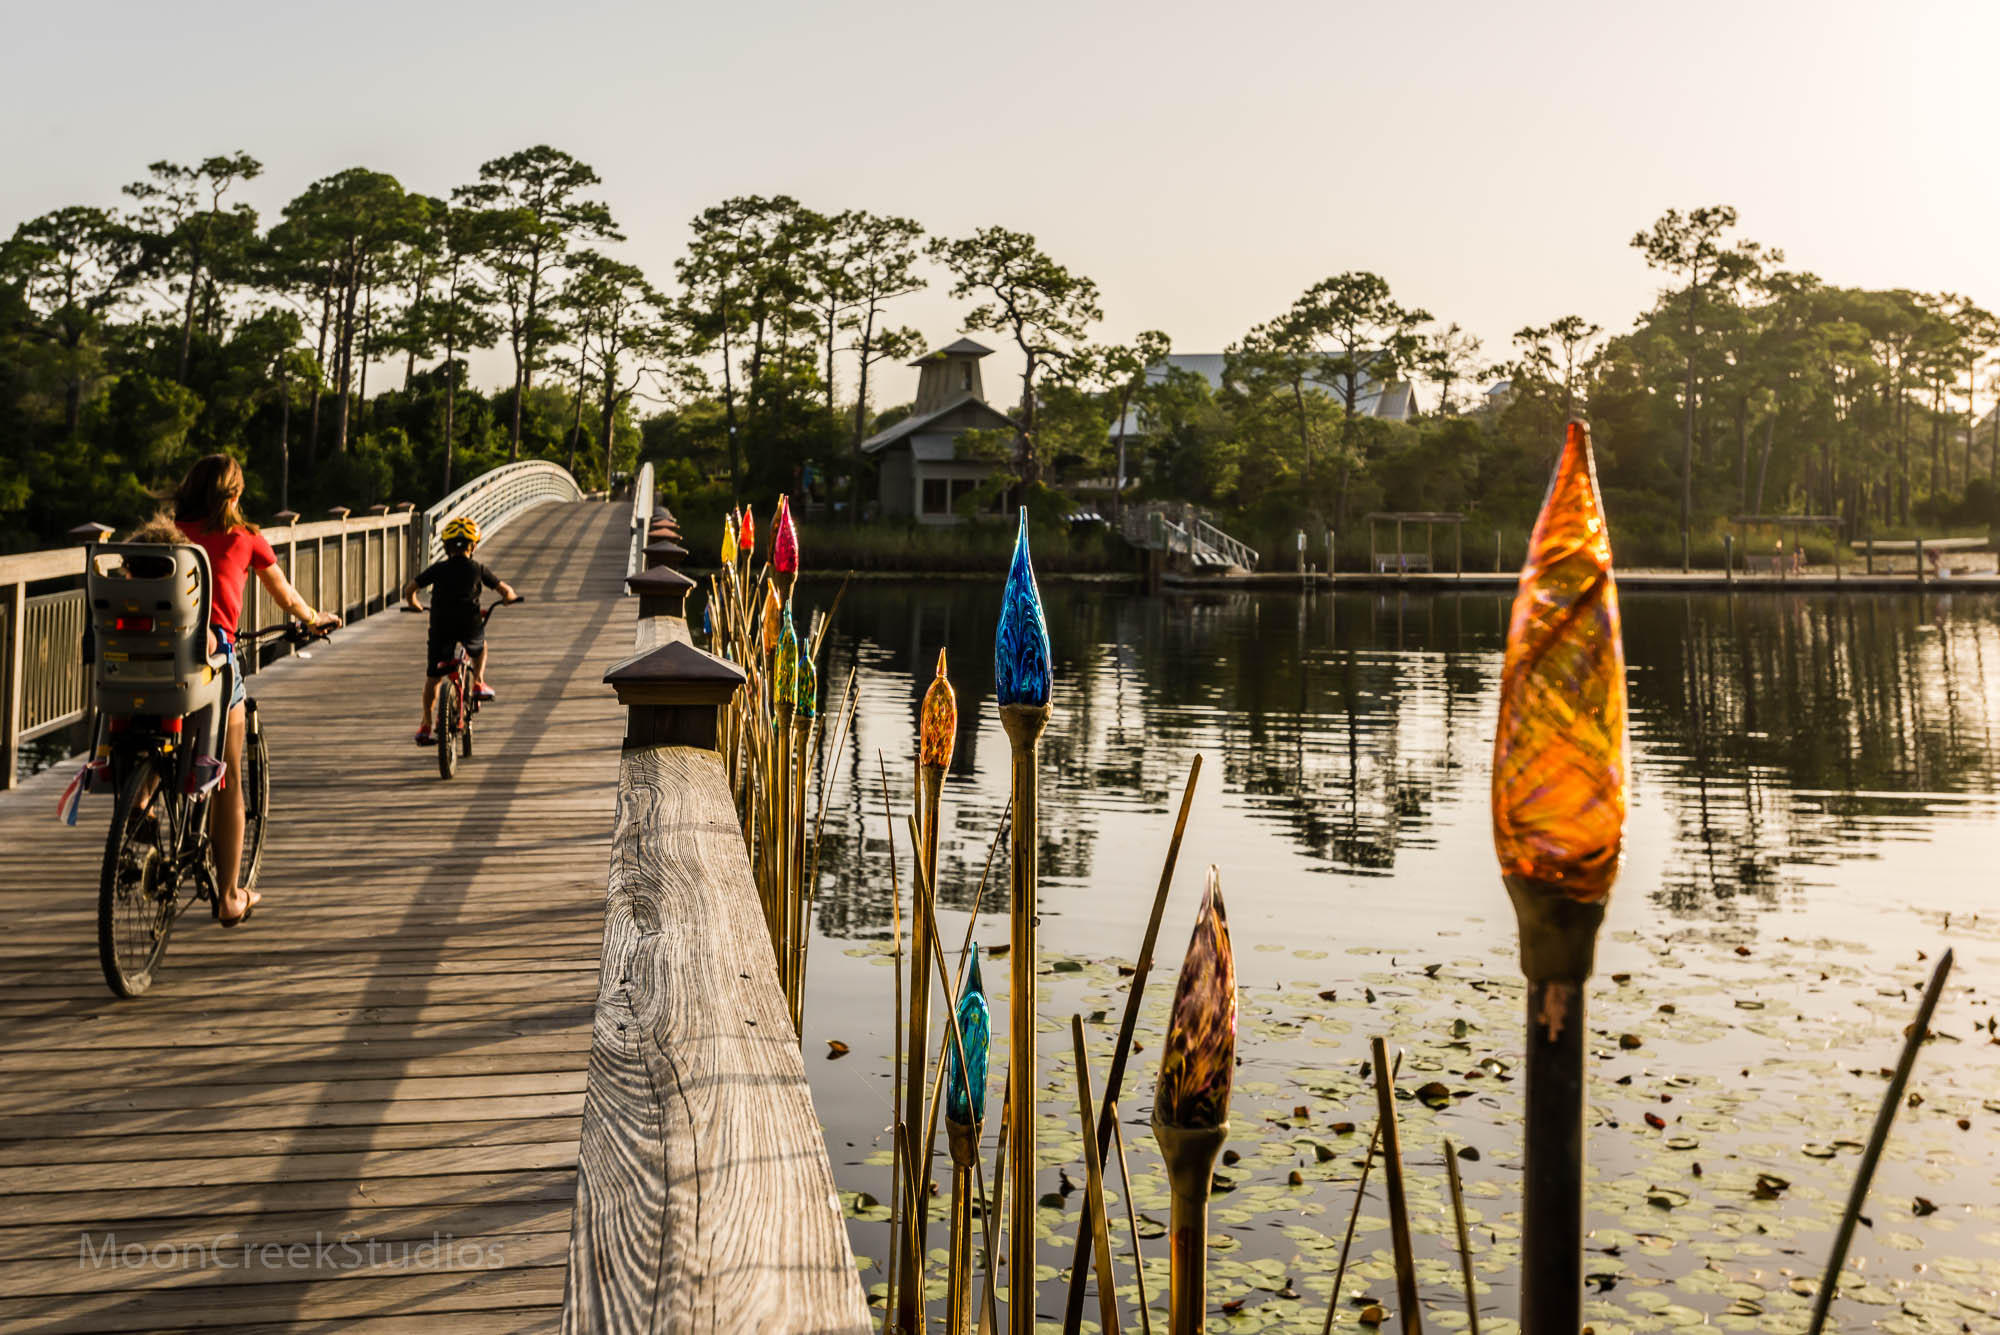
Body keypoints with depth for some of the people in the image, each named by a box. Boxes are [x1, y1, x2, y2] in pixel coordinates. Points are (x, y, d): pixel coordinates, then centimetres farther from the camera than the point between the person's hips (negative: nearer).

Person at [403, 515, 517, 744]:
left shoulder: (437, 569, 8)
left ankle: (426, 725, 8)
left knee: (432, 677, 10)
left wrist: (413, 604, 27)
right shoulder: (478, 569, 5)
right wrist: (510, 597, 26)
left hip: (440, 626, 1)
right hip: (470, 626, -1)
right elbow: (505, 590, 3)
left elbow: (409, 588, 6)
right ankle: (479, 684, 17)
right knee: (480, 648, 35)